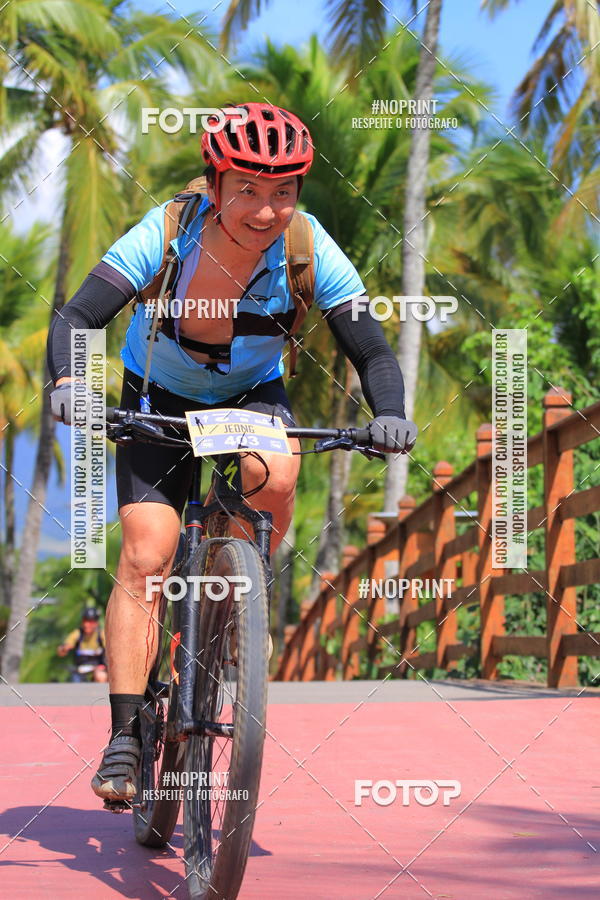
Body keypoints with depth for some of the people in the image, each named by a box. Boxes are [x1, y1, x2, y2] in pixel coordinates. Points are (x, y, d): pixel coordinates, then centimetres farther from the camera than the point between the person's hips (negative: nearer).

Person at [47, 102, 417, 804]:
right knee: (147, 553, -17)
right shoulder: (166, 235, -28)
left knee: (273, 476, -32)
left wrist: (389, 415, -41)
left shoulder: (309, 250, -24)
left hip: (253, 396, 1)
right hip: (160, 401, -1)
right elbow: (75, 318, -33)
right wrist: (66, 381, -52)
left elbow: (373, 353, -22)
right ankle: (125, 735, -11)